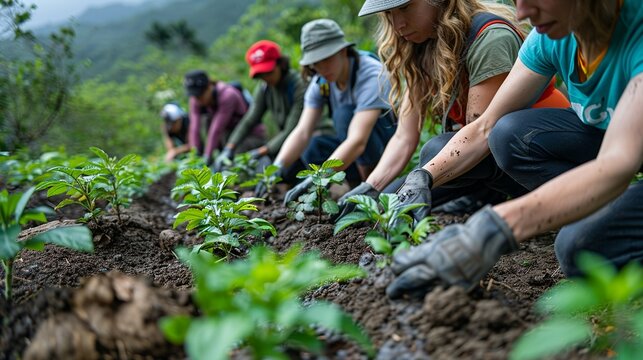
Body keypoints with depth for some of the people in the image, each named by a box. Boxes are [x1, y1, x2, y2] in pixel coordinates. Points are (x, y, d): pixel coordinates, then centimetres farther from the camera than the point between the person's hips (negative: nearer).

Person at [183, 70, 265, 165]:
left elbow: (217, 130, -33)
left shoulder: (227, 96, -31)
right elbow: (194, 130, -21)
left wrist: (207, 157, -33)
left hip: (251, 135, -6)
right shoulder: (196, 100, -13)